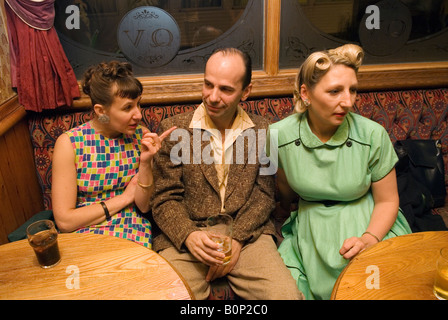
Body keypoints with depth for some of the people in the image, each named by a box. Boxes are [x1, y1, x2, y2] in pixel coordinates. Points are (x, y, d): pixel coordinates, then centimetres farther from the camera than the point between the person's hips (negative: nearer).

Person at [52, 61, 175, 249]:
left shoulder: (140, 135, -2)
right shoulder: (69, 143, -9)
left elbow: (144, 206, 0)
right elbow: (64, 221, -11)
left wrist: (146, 162, -16)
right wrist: (124, 198, -8)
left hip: (133, 236, 1)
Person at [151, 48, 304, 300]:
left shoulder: (263, 131, 6)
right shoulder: (173, 129, 2)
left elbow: (264, 195, 4)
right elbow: (165, 199, 1)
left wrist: (237, 239, -10)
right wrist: (189, 235, -17)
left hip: (247, 235, 2)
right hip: (184, 239, -1)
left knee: (287, 294, -18)